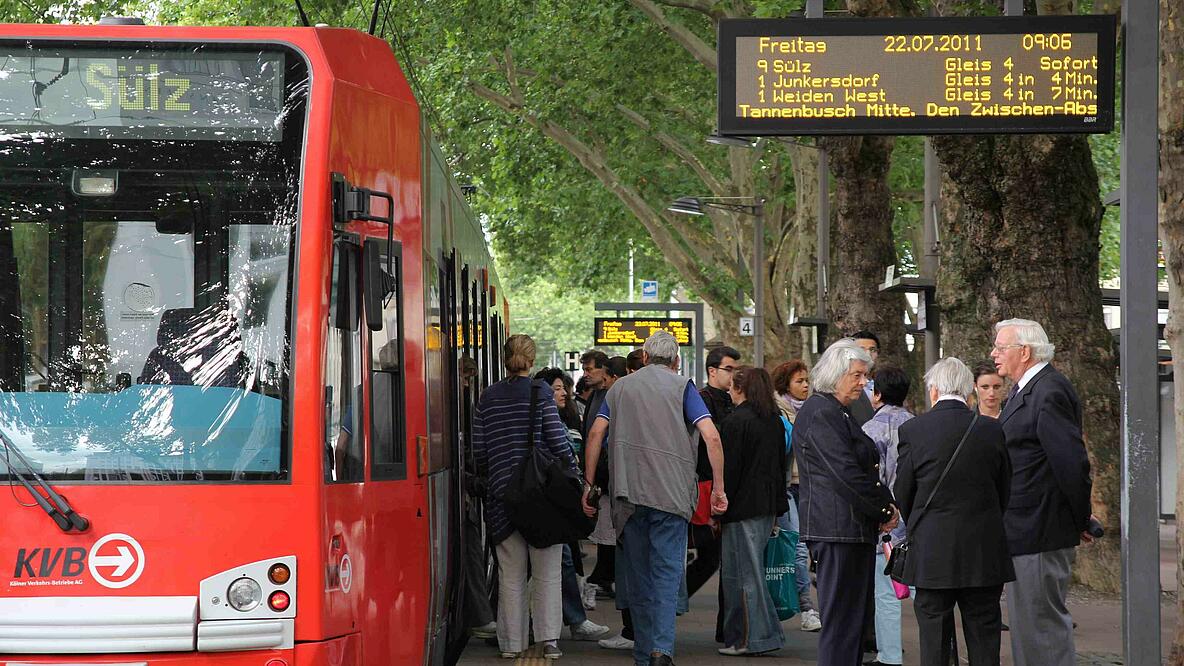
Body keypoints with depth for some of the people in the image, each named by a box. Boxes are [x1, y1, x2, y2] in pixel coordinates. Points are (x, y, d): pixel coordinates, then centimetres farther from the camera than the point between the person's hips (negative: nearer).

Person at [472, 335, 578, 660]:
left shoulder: (488, 398, 5)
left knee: (511, 574, 9)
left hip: (502, 493, 3)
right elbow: (558, 441, -8)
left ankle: (512, 642, 10)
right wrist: (572, 474, 2)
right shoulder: (540, 393, -6)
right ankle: (549, 639, -2)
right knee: (547, 572, 4)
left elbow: (478, 450, 6)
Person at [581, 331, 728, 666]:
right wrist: (719, 488, -2)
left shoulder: (620, 387, 14)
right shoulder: (682, 387, 4)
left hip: (628, 494, 3)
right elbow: (711, 437, -7)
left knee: (638, 575, 11)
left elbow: (596, 433, 5)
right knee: (667, 571, -4)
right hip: (671, 494, -3)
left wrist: (589, 484, 9)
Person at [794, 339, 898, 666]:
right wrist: (885, 509, -9)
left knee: (854, 615, 11)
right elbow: (847, 474, -19)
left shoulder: (836, 412, 20)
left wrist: (885, 505, 5)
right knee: (842, 618, -9)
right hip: (839, 528, -10)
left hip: (852, 528, 10)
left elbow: (862, 469, 21)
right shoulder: (822, 414, -13)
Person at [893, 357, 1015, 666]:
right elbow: (1005, 491, 7)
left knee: (934, 641, 4)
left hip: (932, 553, -2)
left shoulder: (912, 431, -6)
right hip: (984, 553, 2)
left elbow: (902, 493, 1)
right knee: (984, 634, 7)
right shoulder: (992, 431, 0)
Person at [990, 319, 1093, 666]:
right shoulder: (1026, 390, 16)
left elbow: (1072, 463, -20)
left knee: (1042, 622, -8)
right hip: (1024, 533, 11)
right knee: (1026, 622, 15)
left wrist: (1081, 520, -10)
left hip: (1039, 533, -11)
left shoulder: (1050, 393, -17)